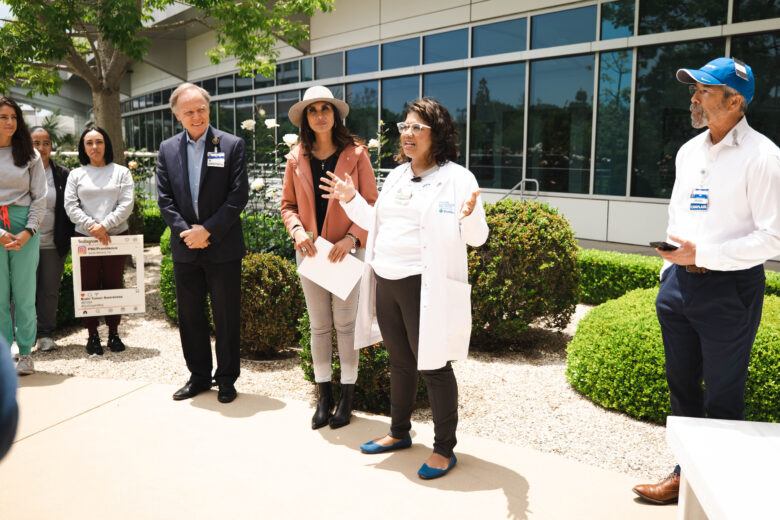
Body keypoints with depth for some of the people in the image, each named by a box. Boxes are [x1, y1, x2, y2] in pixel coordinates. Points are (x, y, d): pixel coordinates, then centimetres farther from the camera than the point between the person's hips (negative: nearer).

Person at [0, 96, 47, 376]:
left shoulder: (29, 154, 6)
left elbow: (40, 197, 4)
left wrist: (28, 232, -8)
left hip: (25, 228, 1)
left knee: (25, 293, 4)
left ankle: (25, 352, 13)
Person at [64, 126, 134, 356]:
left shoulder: (121, 172, 6)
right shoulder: (76, 175, 9)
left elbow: (126, 204, -4)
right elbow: (70, 206, 1)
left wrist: (104, 225, -14)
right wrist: (91, 226, -14)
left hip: (116, 237, -1)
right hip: (85, 238, 1)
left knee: (114, 285, 5)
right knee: (89, 287, 3)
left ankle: (113, 333, 15)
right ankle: (92, 335, 11)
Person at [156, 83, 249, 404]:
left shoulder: (232, 145, -3)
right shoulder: (167, 149, 7)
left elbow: (239, 194, -9)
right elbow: (164, 198, 4)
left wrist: (208, 230, -14)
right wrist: (186, 231, -10)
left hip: (223, 247, -3)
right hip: (184, 247, 4)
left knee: (226, 316, 5)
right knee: (190, 315, 12)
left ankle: (227, 378, 20)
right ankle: (199, 375, 27)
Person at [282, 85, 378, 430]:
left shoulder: (355, 154, -4)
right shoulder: (296, 158, 5)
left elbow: (370, 204, -5)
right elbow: (288, 205, 9)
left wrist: (351, 238, -17)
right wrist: (297, 231, -10)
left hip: (347, 251, -3)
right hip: (310, 251, 3)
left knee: (345, 324, 3)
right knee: (318, 326, 10)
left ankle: (347, 396, 17)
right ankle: (324, 396, 22)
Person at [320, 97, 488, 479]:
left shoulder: (457, 177, -9)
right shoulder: (396, 175, 12)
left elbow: (477, 238, -12)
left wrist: (470, 216, -32)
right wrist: (351, 200, 12)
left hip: (425, 286, -7)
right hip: (385, 283, 7)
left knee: (433, 366, 3)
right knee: (400, 362, 19)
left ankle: (445, 449, 20)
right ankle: (399, 433, 37)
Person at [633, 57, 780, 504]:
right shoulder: (688, 152, 11)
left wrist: (702, 255, -20)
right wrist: (668, 274, 14)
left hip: (729, 288, -7)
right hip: (680, 284, 7)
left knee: (723, 399, 5)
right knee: (683, 387, 16)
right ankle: (687, 473, 31)